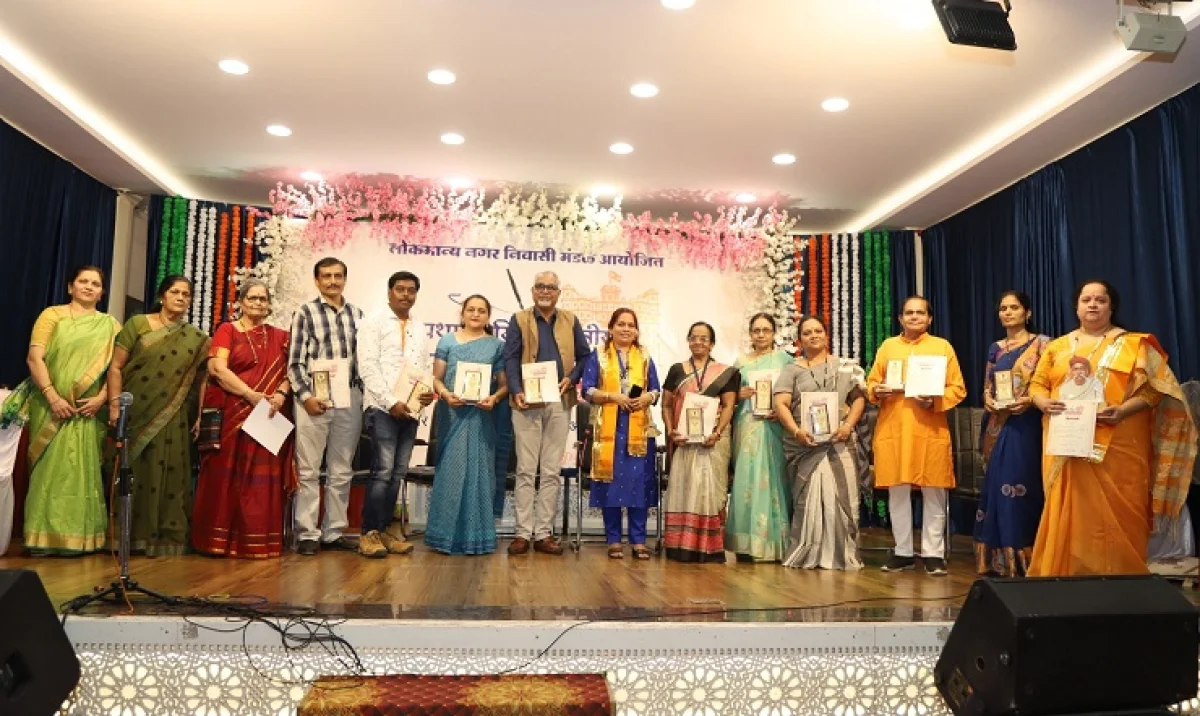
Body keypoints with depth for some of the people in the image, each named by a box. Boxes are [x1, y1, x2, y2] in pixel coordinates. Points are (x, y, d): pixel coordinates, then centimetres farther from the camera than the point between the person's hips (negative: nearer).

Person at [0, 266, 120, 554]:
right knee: (50, 468, -3)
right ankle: (45, 536, 1)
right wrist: (52, 396, -15)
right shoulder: (52, 315, 5)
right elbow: (34, 358, -5)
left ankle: (79, 537, 6)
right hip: (51, 406, -1)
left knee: (82, 471, 2)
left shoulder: (110, 325, 11)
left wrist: (101, 398, -10)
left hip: (88, 411, 2)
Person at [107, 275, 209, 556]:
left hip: (171, 419, 1)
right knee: (130, 474, 4)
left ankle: (164, 537, 8)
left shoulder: (195, 338, 8)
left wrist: (199, 417, 0)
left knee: (166, 476, 2)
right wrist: (114, 405, -10)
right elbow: (116, 366, -1)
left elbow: (198, 381, 7)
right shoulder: (137, 324, 3)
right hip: (135, 414, -1)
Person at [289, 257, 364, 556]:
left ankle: (334, 532, 17)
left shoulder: (356, 314, 12)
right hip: (314, 397, -3)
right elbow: (295, 362, -1)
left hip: (350, 398, 3)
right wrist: (305, 396, -11)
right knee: (308, 470, 0)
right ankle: (307, 534, 9)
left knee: (342, 471, 8)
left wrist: (363, 393, 4)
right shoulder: (305, 312, 3)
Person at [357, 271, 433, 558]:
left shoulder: (420, 328, 16)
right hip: (383, 408, -6)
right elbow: (368, 368, -8)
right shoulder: (373, 324, 0)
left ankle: (384, 530, 15)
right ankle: (369, 533, 1)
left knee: (398, 473, 7)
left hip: (411, 409, 6)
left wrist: (429, 390, -3)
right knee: (383, 471, -9)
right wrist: (391, 402, -15)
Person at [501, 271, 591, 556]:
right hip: (527, 402, -2)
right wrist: (516, 391, -16)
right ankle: (523, 532, 5)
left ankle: (543, 533, 10)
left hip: (559, 402, 2)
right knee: (526, 470, 0)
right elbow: (510, 359, -2)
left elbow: (584, 355, 13)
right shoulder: (519, 320, 6)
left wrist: (571, 379, -5)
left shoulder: (570, 321, 12)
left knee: (552, 471, 4)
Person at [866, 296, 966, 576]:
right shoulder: (887, 346, 13)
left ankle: (933, 554, 11)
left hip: (930, 430, -2)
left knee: (934, 493, 1)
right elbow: (871, 383, 14)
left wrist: (935, 400, -15)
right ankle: (903, 552, 15)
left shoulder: (942, 346, 7)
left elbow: (958, 388, 3)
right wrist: (877, 391, -9)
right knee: (897, 492, 5)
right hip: (892, 429, 2)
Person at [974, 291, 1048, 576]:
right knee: (997, 486, 6)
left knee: (1022, 487, -7)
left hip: (1027, 426, -5)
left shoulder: (1041, 344, 0)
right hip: (998, 427, 5)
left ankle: (1022, 559, 2)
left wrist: (1029, 400, -21)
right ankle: (999, 560, 14)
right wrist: (988, 400, -3)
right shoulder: (996, 348, 15)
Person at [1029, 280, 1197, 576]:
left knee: (1118, 517, -3)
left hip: (1119, 449, -2)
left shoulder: (1135, 344, 7)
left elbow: (1154, 388, 0)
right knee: (1070, 517, 2)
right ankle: (1066, 576, 9)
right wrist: (1045, 403, -9)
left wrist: (1123, 410, -17)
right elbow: (1037, 385, 14)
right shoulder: (1058, 346, 15)